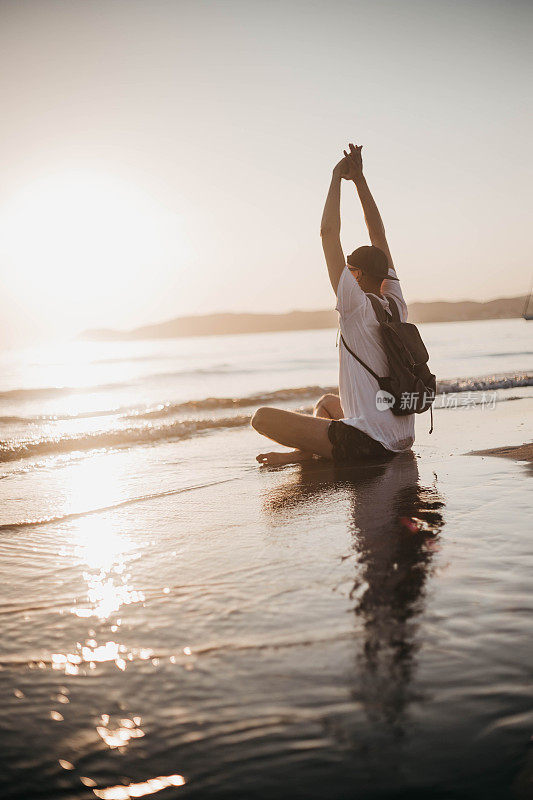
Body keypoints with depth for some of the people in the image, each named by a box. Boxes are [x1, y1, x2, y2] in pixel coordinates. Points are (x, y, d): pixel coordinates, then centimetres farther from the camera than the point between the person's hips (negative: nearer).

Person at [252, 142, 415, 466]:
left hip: (365, 444, -9)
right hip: (401, 440, 9)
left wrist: (337, 177, -1)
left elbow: (329, 232, -12)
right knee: (326, 402, 35)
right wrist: (359, 178, 14)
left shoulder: (357, 306, -13)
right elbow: (379, 237, 14)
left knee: (263, 417, -9)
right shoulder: (396, 304, 7)